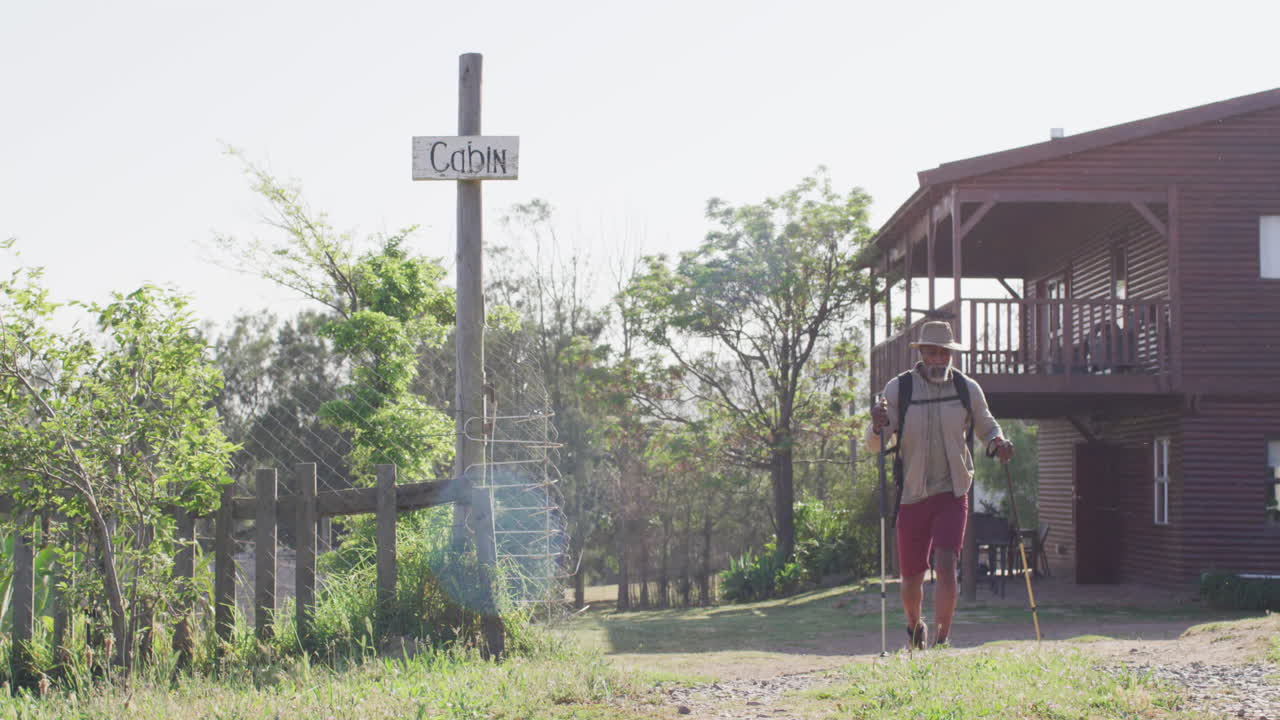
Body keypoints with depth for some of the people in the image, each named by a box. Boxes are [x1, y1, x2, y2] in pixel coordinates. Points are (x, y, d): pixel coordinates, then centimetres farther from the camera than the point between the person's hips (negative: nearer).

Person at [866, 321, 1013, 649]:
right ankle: (915, 626, 38)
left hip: (951, 494, 0)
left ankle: (942, 641, -13)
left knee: (946, 567, -18)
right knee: (911, 577, 8)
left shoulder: (968, 389, 1)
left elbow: (986, 427, 18)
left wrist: (997, 442, -6)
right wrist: (877, 426, -30)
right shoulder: (898, 389, -4)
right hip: (912, 496, 0)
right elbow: (874, 445, -6)